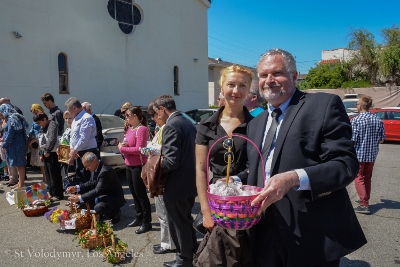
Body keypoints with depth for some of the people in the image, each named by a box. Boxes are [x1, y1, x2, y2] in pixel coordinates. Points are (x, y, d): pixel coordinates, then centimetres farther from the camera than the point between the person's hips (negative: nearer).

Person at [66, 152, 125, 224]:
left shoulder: (105, 171, -30)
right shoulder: (97, 167, -2)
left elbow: (97, 191, -31)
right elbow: (93, 183, 7)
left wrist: (79, 198, -30)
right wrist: (77, 188, -4)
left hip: (114, 198, -9)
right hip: (103, 194, 9)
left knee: (98, 208, -34)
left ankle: (115, 213, -3)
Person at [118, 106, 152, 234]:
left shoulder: (142, 129, -17)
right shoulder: (130, 129, 10)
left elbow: (139, 149, -22)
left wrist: (122, 148, -14)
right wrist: (122, 145, -5)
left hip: (138, 166, -9)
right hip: (129, 165, 9)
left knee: (141, 195, 0)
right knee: (134, 193, 18)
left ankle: (146, 222, 11)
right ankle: (139, 218, 33)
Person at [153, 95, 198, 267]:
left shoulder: (170, 126, -21)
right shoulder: (188, 123, 9)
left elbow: (171, 161, -27)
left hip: (177, 185, -9)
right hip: (190, 182, 10)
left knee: (177, 223, 8)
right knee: (186, 220, 23)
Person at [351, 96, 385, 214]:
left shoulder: (356, 120, -15)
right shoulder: (378, 120, 1)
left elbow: (352, 140, -18)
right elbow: (381, 139, 5)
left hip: (359, 154, -5)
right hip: (372, 155, 6)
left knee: (359, 178, 3)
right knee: (367, 178, 18)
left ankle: (364, 205, -1)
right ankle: (365, 201, 28)